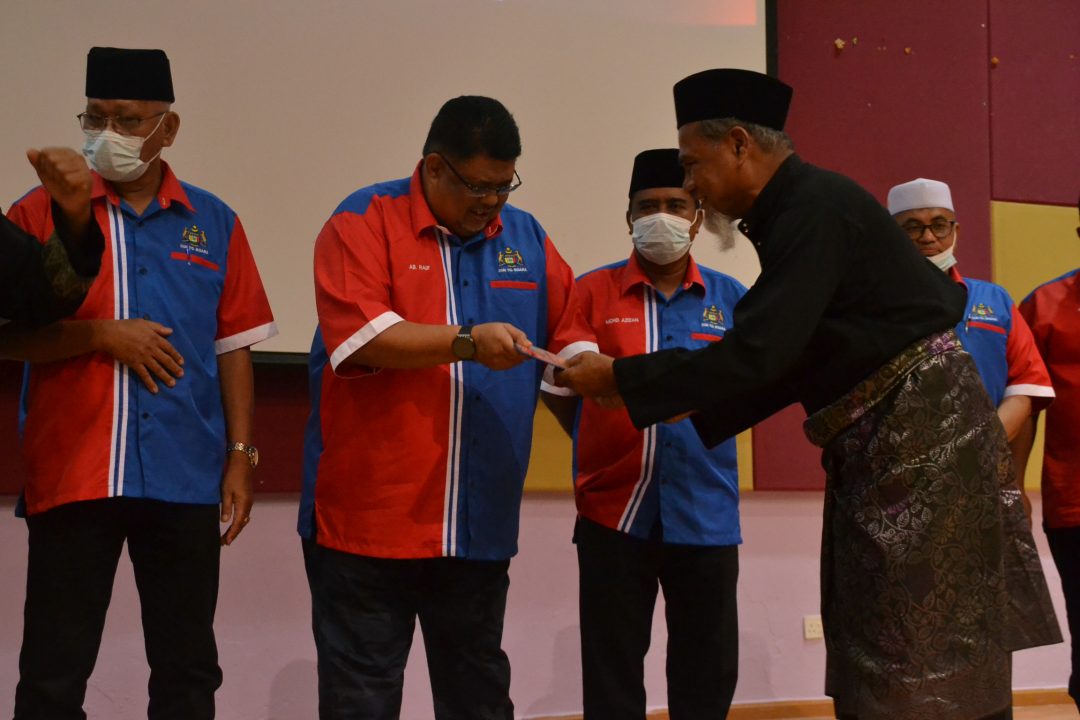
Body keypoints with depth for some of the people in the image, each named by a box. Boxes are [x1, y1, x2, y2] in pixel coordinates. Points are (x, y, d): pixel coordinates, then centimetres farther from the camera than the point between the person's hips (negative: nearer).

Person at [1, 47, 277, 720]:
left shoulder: (214, 223, 8)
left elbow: (233, 349, 9)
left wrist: (240, 458, 4)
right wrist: (104, 336, -13)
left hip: (187, 480, 2)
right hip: (73, 476, -1)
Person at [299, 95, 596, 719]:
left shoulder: (527, 238, 11)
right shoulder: (364, 221, -5)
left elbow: (572, 341, 13)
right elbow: (358, 333, -17)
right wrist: (467, 342, -23)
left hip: (479, 525, 5)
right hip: (368, 517, -5)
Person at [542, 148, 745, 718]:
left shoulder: (731, 298, 5)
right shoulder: (591, 292, -1)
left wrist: (704, 433, 4)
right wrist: (605, 447, 5)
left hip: (706, 515, 2)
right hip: (613, 514, -2)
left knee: (708, 673, 11)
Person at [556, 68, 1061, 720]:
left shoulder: (815, 207, -17)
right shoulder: (792, 212, 13)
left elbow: (759, 350, -23)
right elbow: (789, 362, 18)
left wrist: (619, 379, -17)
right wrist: (692, 410, 13)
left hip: (923, 430, -10)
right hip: (880, 440, 10)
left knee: (924, 650, -5)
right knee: (879, 646, 13)